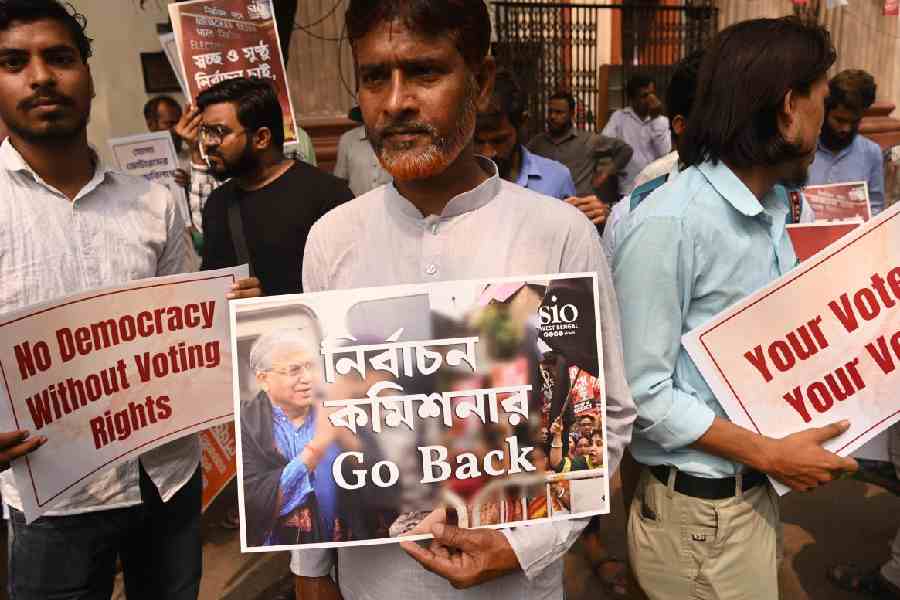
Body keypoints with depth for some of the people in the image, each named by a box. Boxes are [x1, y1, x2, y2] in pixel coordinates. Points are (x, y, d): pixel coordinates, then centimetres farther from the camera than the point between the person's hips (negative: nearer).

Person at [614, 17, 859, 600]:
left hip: (757, 491, 8)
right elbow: (641, 390, -22)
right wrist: (770, 453, -19)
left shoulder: (771, 209, 3)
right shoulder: (669, 223, -24)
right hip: (701, 511, -8)